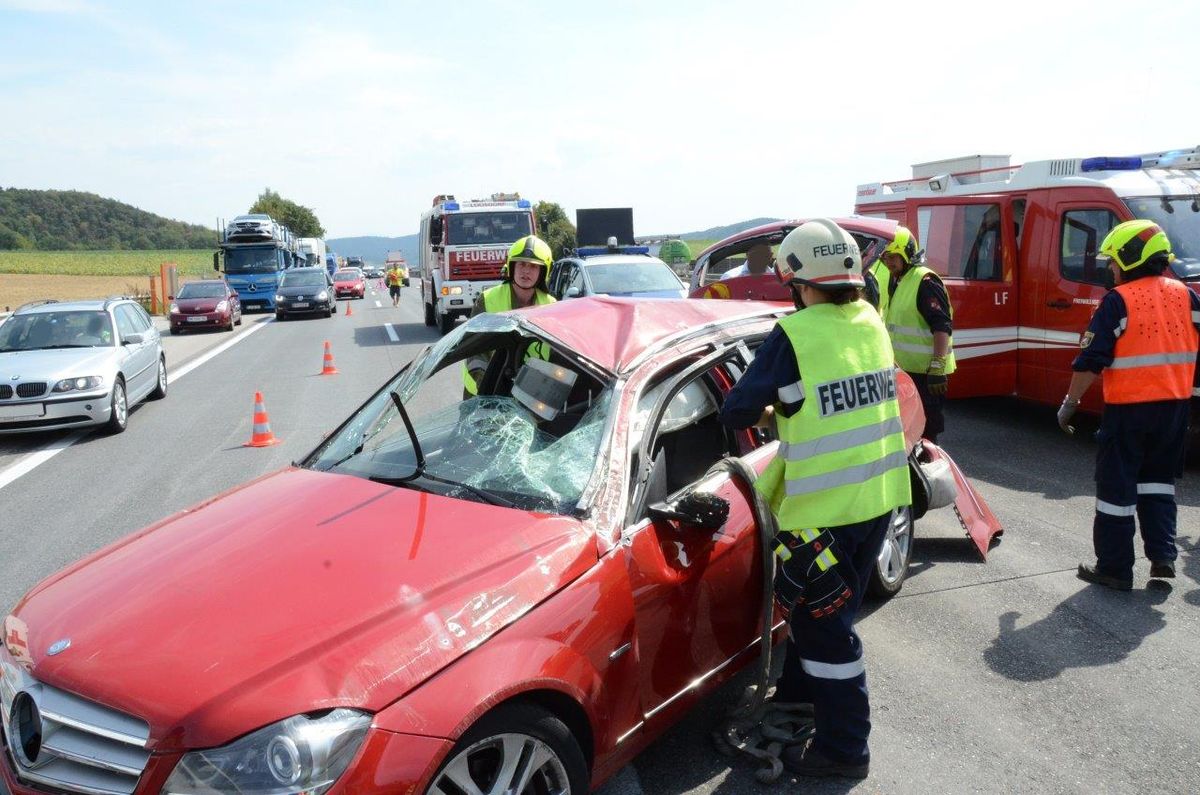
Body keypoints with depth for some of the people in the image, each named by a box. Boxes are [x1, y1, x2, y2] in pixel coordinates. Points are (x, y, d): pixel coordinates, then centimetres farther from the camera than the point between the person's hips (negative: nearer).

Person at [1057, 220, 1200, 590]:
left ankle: (1114, 567, 10)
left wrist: (1070, 402, -6)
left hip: (1128, 407, -5)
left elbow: (1091, 359, -14)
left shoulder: (1118, 301, -12)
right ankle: (1163, 555, 16)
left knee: (1116, 486, 4)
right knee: (1158, 479, 22)